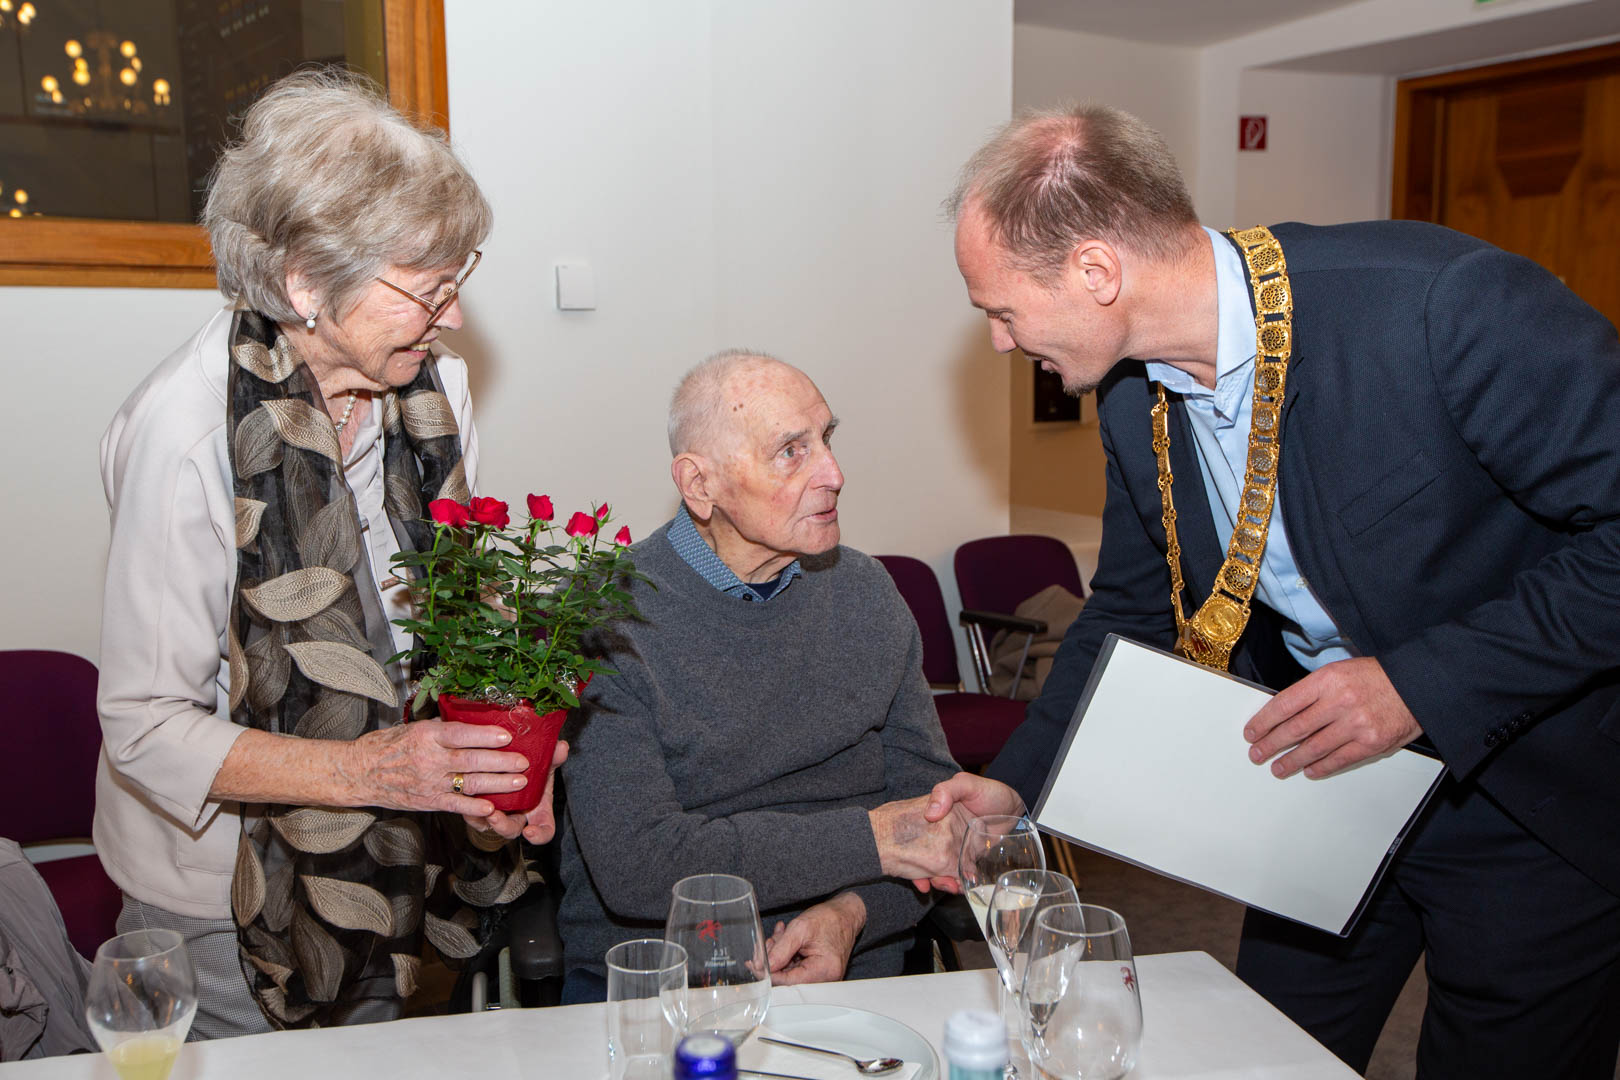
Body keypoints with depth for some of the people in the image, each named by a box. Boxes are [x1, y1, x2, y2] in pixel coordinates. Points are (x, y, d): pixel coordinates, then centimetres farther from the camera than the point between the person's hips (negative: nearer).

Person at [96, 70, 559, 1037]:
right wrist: (369, 770, -30)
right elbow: (145, 729, -21)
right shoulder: (187, 430, -26)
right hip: (228, 890, -5)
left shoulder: (433, 384, -7)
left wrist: (497, 764, -12)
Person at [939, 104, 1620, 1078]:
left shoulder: (1447, 302, -29)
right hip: (1324, 774, 6)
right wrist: (1011, 792, 3)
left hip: (1533, 802, -5)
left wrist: (1424, 681, -28)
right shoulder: (1135, 397, -6)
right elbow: (1132, 613, 7)